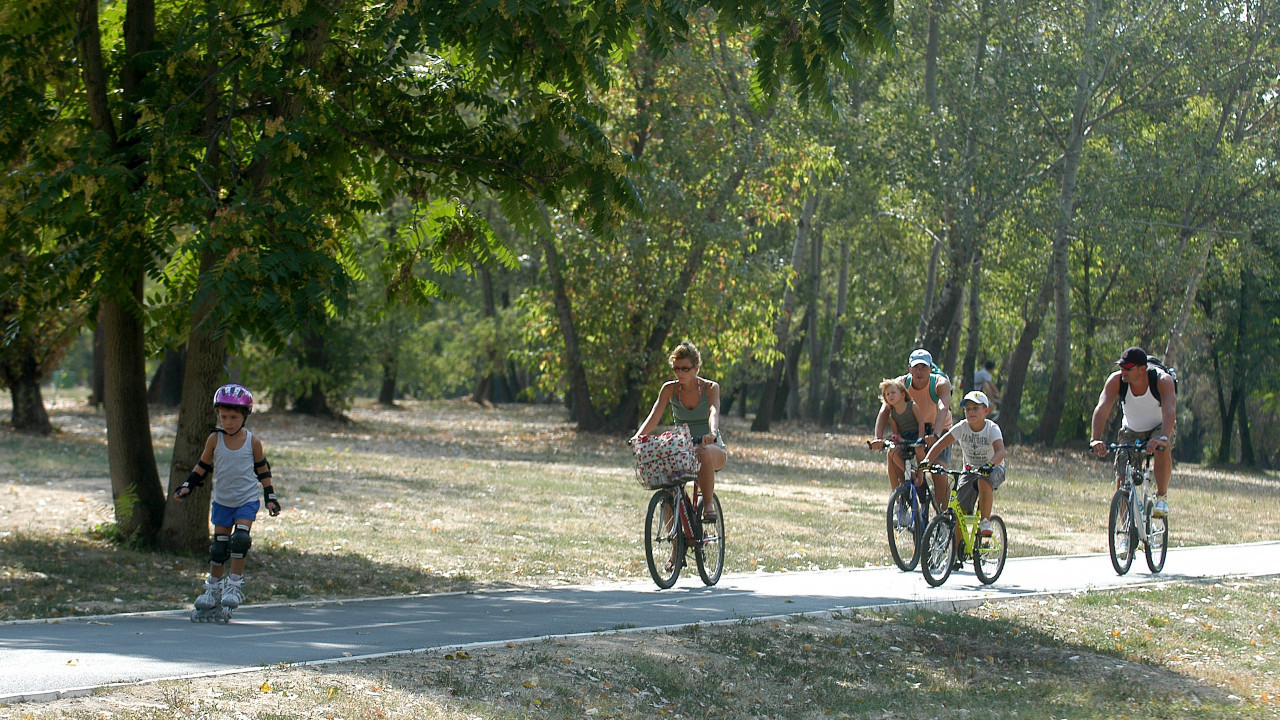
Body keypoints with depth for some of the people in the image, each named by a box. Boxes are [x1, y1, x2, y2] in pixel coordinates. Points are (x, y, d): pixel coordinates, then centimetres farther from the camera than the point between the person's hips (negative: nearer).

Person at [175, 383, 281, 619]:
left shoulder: (253, 442, -7)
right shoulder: (215, 439, -5)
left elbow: (262, 470, 5)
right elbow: (203, 466, 7)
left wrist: (271, 497, 5)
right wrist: (187, 487, 0)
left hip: (247, 500, -2)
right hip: (222, 500, 2)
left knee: (240, 538, -19)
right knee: (219, 545, 6)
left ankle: (235, 584, -9)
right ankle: (214, 588, 20)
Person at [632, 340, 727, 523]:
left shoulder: (710, 388, -7)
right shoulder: (670, 389, -1)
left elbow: (714, 412, -27)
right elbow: (654, 415, -13)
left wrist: (712, 434, -49)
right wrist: (638, 436, -34)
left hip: (713, 448, -2)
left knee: (703, 453, -39)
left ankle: (708, 504, -22)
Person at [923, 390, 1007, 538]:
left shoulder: (992, 429, -18)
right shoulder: (962, 427, -11)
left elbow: (1000, 452, -34)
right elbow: (941, 444, -17)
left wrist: (990, 464, -55)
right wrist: (927, 461, -34)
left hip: (993, 470, -3)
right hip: (970, 470, 3)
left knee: (983, 480, -39)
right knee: (958, 509, -11)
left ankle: (985, 521, -23)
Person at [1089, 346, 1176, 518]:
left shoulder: (1162, 380, -30)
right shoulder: (1116, 380, -24)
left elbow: (1169, 411, -44)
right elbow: (1102, 408, -35)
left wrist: (1163, 438, -62)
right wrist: (1095, 439, -52)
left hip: (1160, 427, -2)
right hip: (1131, 431, 2)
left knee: (1162, 450, -36)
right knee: (1122, 481, -11)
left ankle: (1161, 498, -16)